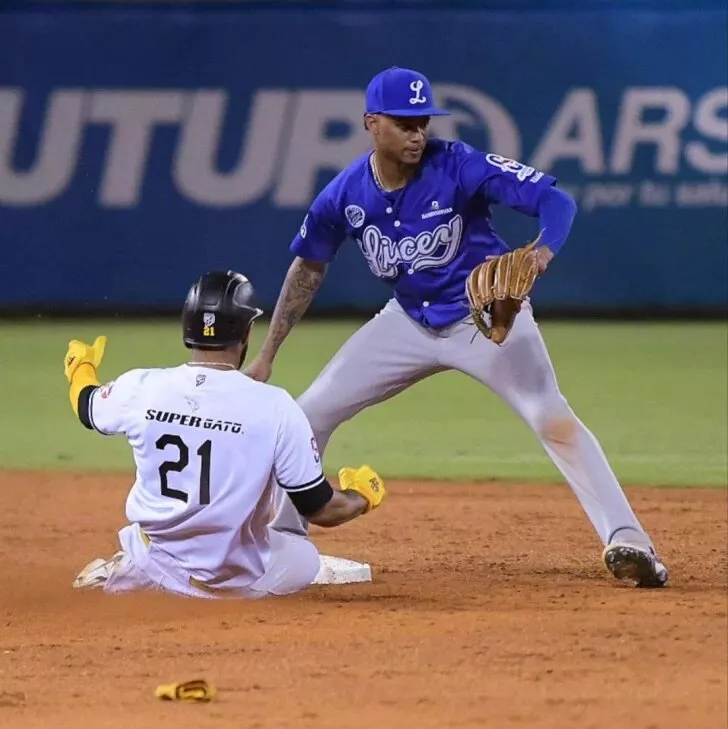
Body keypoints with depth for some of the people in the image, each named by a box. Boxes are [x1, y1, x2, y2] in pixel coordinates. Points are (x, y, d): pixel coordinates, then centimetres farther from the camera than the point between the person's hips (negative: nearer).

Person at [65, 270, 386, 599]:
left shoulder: (141, 387, -11)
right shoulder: (275, 406, -18)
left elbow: (86, 406, 15)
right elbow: (320, 509, -11)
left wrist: (80, 367, 39)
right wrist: (362, 495, 13)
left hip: (158, 568, 1)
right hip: (239, 581, -1)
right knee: (305, 558, 29)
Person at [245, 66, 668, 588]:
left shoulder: (459, 167, -24)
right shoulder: (345, 195, -11)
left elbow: (556, 200, -28)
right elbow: (309, 269, 5)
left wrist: (542, 252, -50)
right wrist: (267, 355, 6)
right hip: (410, 321, 5)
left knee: (552, 418, -24)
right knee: (311, 413, 3)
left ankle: (627, 543, -25)